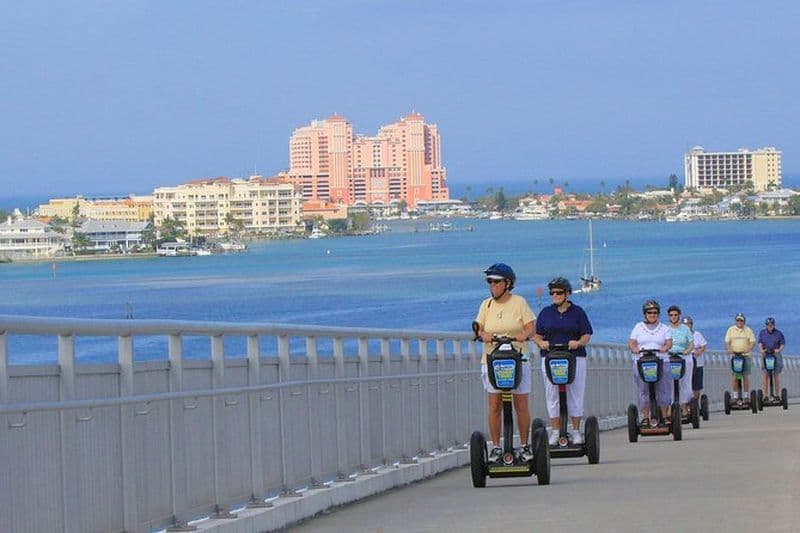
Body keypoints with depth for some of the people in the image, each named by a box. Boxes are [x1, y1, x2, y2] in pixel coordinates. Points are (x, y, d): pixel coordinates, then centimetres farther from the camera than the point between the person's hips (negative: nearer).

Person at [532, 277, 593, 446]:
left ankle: (576, 430, 6)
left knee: (575, 395, 0)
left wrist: (578, 343, -16)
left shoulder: (577, 312, 7)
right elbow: (537, 335, 10)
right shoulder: (546, 313, 12)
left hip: (575, 357, -1)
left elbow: (586, 335, 4)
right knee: (552, 396, 0)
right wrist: (541, 342, -12)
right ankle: (555, 430, 5)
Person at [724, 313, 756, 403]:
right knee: (734, 376, -3)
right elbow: (727, 342, 4)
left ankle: (746, 395, 6)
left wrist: (748, 349, -17)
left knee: (746, 376, 0)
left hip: (745, 355, 0)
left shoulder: (748, 330, 8)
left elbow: (753, 341, 3)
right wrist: (729, 349, -17)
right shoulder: (731, 330, 9)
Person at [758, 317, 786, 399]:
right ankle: (766, 395, -2)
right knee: (766, 375, -4)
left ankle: (777, 395, 4)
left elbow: (782, 344, 0)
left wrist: (779, 349, -20)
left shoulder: (778, 333, 2)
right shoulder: (762, 333, 7)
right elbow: (760, 343, 2)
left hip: (776, 355, -1)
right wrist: (761, 349, -18)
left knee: (776, 375, -1)